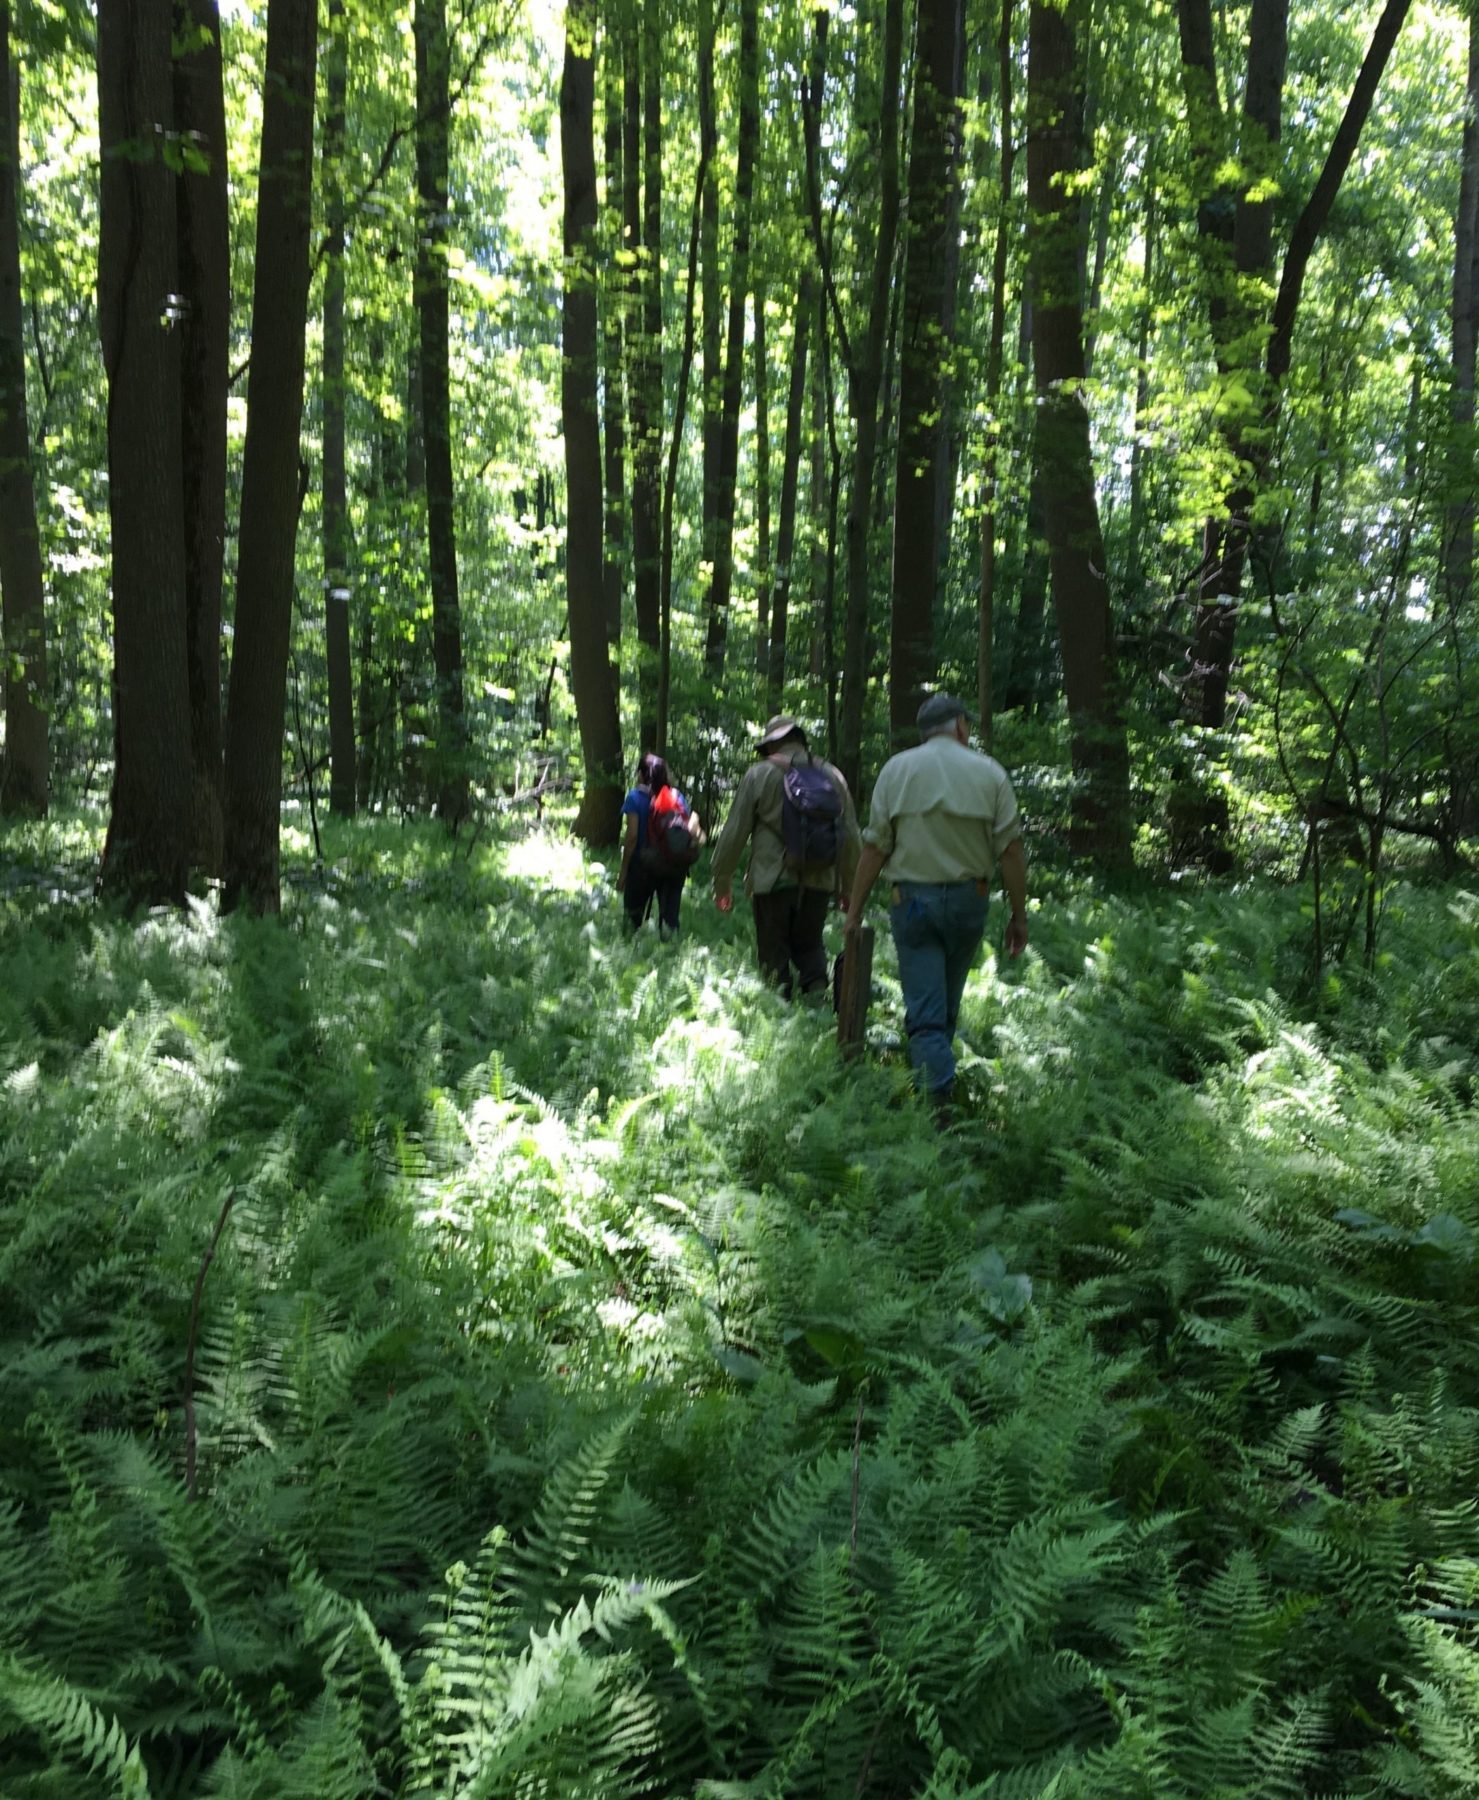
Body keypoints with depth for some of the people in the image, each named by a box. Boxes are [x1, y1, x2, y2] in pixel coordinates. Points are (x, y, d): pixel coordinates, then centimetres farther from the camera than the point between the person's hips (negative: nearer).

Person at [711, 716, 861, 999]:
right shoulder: (833, 776, 7)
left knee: (773, 954, 8)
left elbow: (734, 832, -1)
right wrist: (849, 887, 21)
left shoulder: (759, 775, -3)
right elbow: (852, 838, 10)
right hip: (819, 883, 3)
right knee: (809, 946, 18)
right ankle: (817, 991, -2)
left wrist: (722, 883, 8)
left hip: (773, 882, -3)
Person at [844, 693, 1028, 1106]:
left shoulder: (896, 769, 0)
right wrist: (1019, 915, 3)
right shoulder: (989, 772, 0)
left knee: (925, 1010, -1)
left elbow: (874, 847, -4)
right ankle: (934, 1074, 33)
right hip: (968, 900, 1)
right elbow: (1010, 849, -4)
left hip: (912, 899, -1)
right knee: (947, 1003, 19)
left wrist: (855, 910, 2)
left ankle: (940, 1099, -10)